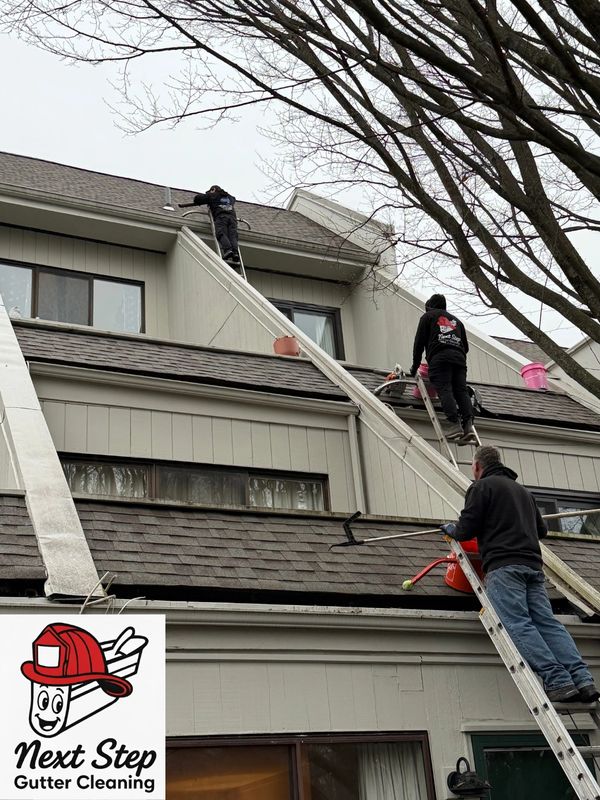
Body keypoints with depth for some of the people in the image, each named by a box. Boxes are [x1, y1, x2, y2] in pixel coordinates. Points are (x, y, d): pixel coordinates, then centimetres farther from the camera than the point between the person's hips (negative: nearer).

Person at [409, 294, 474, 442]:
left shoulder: (428, 316, 21)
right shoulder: (456, 320, 35)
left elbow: (419, 342, 13)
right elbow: (466, 346, 32)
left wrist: (415, 366, 17)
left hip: (439, 358, -5)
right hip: (459, 358, 5)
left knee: (445, 390, -14)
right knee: (461, 391, -4)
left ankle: (455, 424, -29)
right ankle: (468, 424, -21)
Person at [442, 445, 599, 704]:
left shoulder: (482, 486, 5)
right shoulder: (522, 490, 29)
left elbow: (466, 530, 0)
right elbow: (542, 530, 35)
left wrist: (451, 529, 22)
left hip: (503, 565, -7)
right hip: (533, 564, 7)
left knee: (518, 624, -14)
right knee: (547, 621, -2)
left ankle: (557, 681, -27)